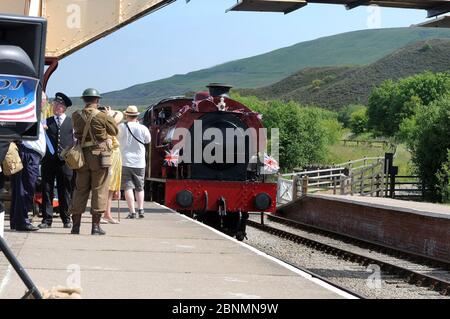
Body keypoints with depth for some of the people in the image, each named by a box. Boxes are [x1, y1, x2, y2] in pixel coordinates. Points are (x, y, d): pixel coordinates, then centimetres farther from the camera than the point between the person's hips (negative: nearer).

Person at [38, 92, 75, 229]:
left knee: (65, 190, 4)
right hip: (49, 160, 1)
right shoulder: (46, 122, 10)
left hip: (65, 161, -1)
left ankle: (66, 219, 13)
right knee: (47, 189, 0)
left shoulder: (72, 122, 7)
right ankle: (47, 219, 5)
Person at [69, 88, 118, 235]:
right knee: (99, 190, 2)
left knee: (80, 189, 11)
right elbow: (115, 131, 2)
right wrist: (109, 116, 18)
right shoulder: (102, 116, -9)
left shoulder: (76, 116, 0)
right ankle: (96, 225, 0)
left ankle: (76, 224, 12)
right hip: (99, 155, -4)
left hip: (82, 155, 4)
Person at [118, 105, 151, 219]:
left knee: (128, 187, -1)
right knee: (139, 187, 16)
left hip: (125, 162, -2)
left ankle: (132, 212, -8)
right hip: (139, 163, 2)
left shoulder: (121, 127, -9)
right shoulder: (143, 128, -5)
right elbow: (148, 140, 12)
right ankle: (140, 209, 11)